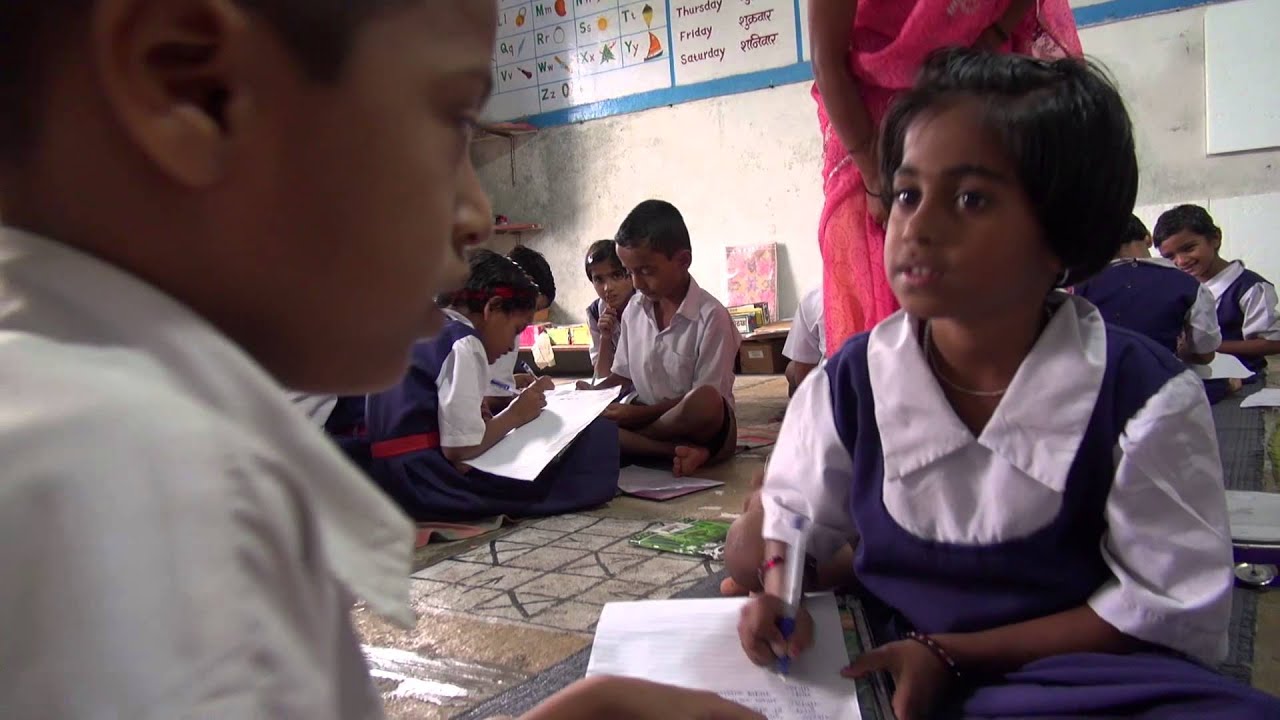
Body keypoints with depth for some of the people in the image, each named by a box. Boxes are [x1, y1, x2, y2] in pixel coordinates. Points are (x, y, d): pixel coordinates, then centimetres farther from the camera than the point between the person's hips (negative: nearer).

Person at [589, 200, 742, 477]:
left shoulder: (710, 316, -14)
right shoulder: (634, 310, 5)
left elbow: (703, 400, -16)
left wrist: (640, 414, -20)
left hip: (704, 429, -5)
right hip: (648, 421, 5)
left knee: (705, 403, -41)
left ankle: (632, 439, -13)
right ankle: (679, 451, -25)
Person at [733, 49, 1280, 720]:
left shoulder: (1144, 397, -14)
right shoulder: (851, 382, -6)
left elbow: (1169, 610, -10)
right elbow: (792, 506, 10)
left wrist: (952, 652, -16)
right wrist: (776, 587, -14)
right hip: (885, 664, 1)